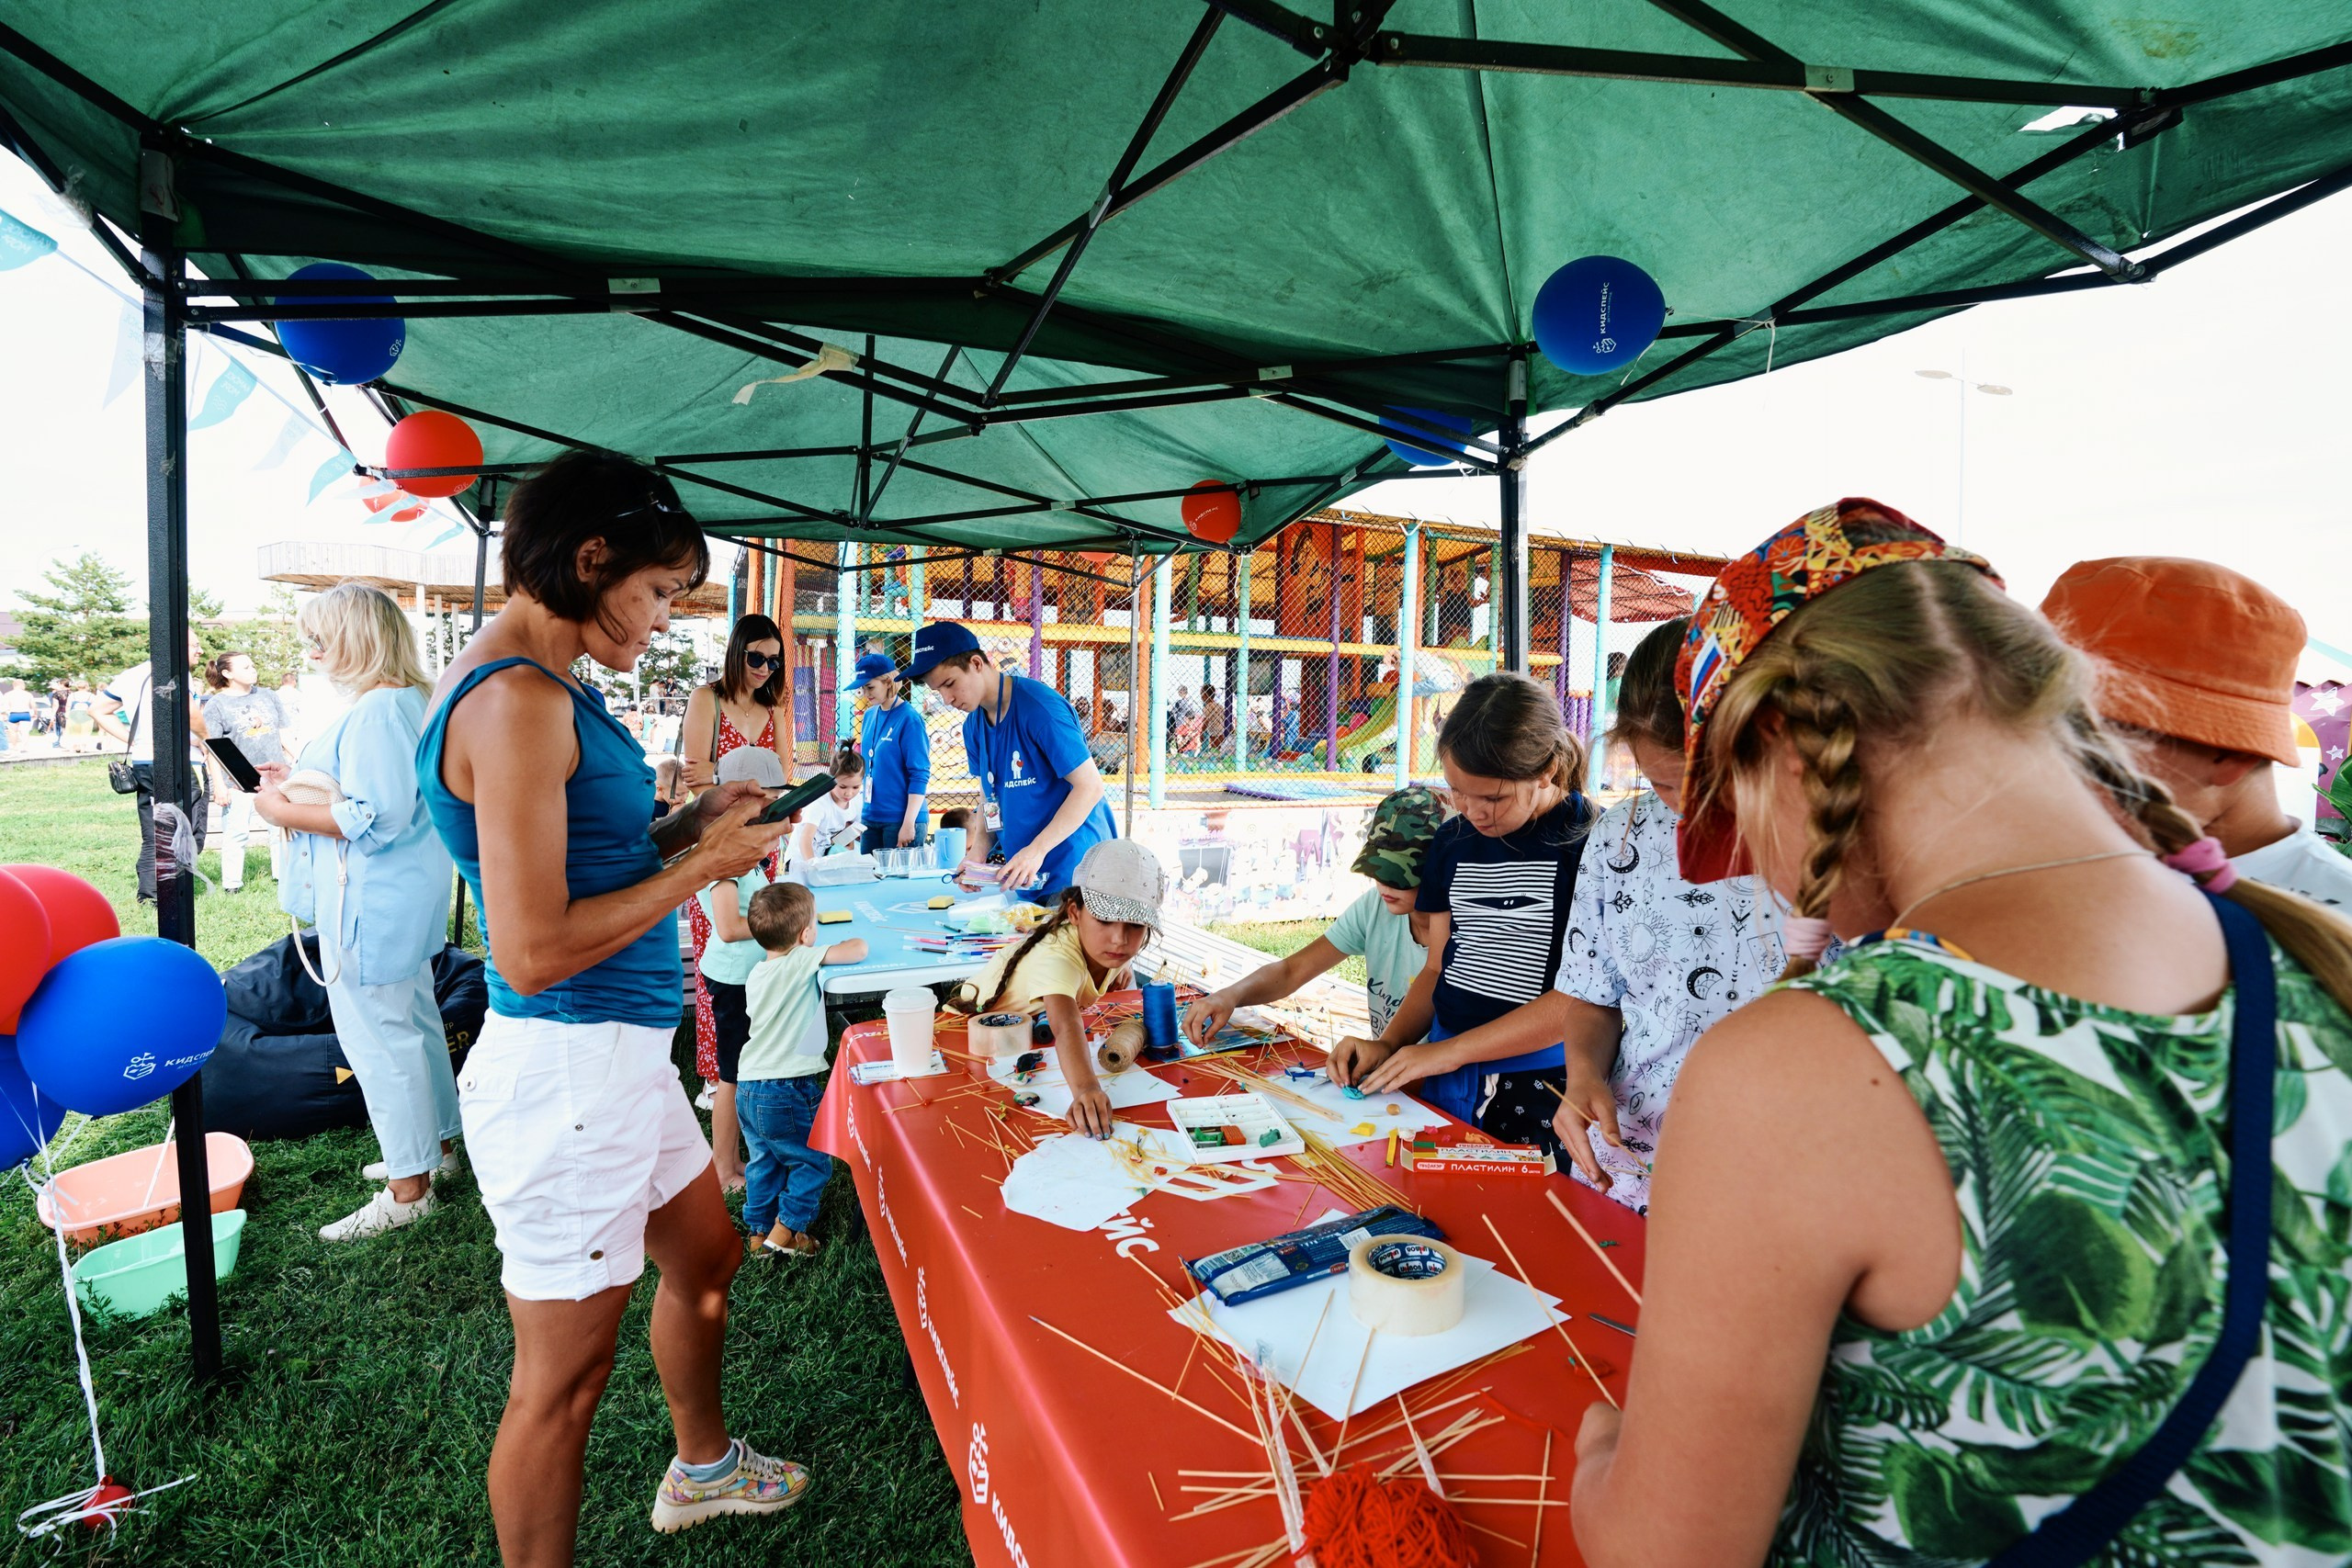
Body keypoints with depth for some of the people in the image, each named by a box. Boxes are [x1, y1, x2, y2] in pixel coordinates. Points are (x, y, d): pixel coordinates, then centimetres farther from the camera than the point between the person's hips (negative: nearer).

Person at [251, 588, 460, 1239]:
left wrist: (285, 811, -15)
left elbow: (377, 818, -27)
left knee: (378, 1037, -1)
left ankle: (407, 1190, 10)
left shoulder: (377, 710, -21)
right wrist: (299, 778, 15)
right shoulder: (411, 698, 11)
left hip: (371, 900, -11)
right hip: (403, 893, 11)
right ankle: (437, 1144, 35)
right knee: (414, 1021, 20)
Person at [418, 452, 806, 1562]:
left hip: (625, 1054, 11)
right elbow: (531, 951, -25)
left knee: (705, 1255, 28)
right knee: (565, 1375, 9)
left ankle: (701, 1468, 52)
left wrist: (690, 827, 5)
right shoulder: (516, 699, -22)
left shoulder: (537, 687, 10)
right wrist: (702, 867, -15)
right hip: (565, 1068, -11)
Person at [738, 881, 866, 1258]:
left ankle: (759, 1230, 31)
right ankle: (785, 1232, 12)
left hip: (749, 1087, 7)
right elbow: (858, 950, -22)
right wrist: (856, 941, 3)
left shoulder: (756, 973, 8)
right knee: (813, 1162, 11)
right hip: (788, 1089, -7)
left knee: (764, 1162, 22)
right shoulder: (800, 962, -15)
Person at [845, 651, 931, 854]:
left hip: (900, 820, -7)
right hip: (870, 817, 7)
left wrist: (909, 823, -17)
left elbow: (920, 776, -14)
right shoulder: (870, 716, 10)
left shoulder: (909, 719, -11)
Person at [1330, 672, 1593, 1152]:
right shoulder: (1452, 841, 6)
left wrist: (1450, 1051, -15)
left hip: (1538, 1087, -5)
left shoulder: (1586, 841, -13)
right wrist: (1386, 1045, -3)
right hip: (1444, 1079, 5)